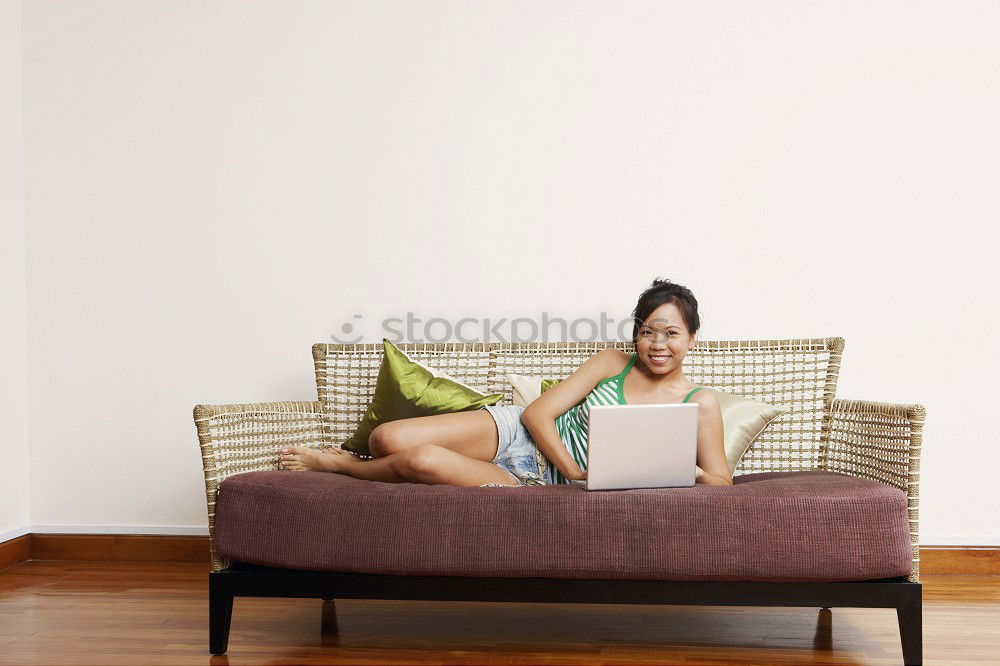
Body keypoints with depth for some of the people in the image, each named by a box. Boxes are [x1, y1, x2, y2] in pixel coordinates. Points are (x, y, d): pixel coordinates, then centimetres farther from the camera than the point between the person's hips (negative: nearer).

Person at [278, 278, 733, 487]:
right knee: (387, 438, -19)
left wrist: (689, 474, -28)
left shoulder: (700, 404, -2)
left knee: (421, 462, -25)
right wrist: (578, 472, -16)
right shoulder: (613, 363, 1)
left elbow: (721, 483, -5)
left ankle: (337, 464, 8)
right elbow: (538, 412, -2)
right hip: (518, 433, 2)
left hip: (539, 483, -2)